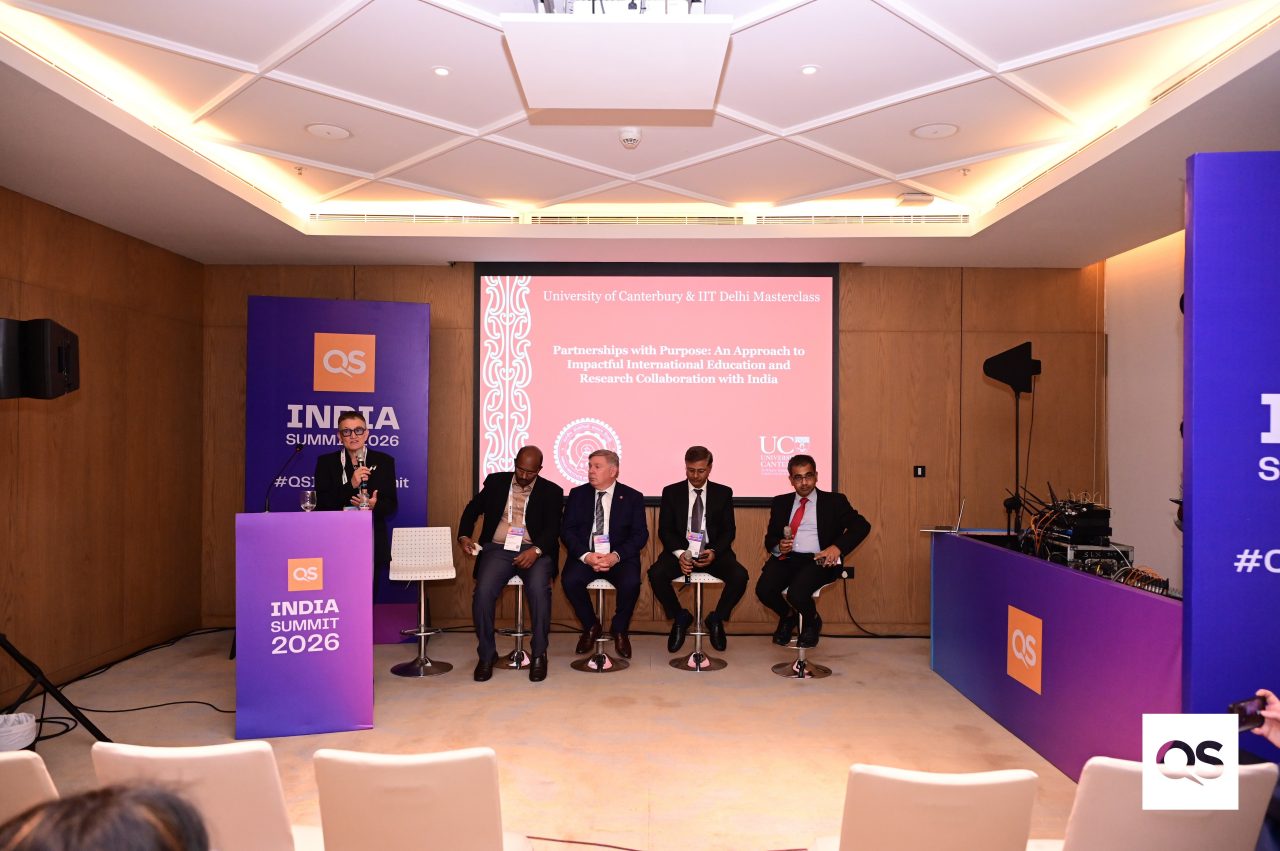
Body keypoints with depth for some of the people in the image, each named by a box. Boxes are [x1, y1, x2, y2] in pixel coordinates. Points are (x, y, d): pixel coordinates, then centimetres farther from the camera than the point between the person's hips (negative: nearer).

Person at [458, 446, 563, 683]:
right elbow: (473, 509, 19)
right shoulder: (496, 481, 13)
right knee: (483, 591, -26)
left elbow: (553, 528, -2)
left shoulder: (551, 492, 7)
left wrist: (536, 550, -20)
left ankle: (539, 654, -15)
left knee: (538, 589, -31)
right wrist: (463, 536, 1)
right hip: (498, 549, 2)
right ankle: (487, 654, -8)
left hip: (534, 551, -1)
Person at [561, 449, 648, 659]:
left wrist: (615, 556, -19)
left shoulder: (633, 497, 4)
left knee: (631, 583, -31)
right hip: (585, 555, 1)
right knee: (570, 580, -28)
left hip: (619, 557, -1)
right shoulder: (577, 494, 8)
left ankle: (619, 630, 1)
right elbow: (566, 531, 1)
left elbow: (640, 534, -3)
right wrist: (586, 555, -17)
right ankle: (591, 626, 1)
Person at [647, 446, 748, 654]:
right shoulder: (671, 492, 5)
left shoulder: (723, 493, 6)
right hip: (680, 551, 0)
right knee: (656, 574, -29)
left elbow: (729, 530, 3)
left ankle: (716, 619, 2)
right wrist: (679, 553, -18)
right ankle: (680, 617, 0)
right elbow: (664, 530, 1)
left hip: (713, 552, 0)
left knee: (739, 576, -28)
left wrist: (714, 552, -17)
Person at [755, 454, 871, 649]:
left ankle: (812, 622, 9)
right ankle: (787, 617, 12)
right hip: (787, 559, 3)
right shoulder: (780, 503, 17)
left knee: (797, 594, -31)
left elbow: (862, 525, -2)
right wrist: (778, 546, -9)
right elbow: (770, 539, 17)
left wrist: (838, 547, -18)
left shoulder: (834, 501, 9)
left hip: (818, 560, -3)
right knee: (763, 590, -25)